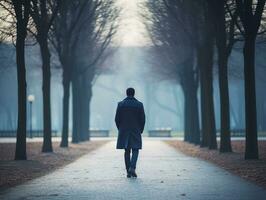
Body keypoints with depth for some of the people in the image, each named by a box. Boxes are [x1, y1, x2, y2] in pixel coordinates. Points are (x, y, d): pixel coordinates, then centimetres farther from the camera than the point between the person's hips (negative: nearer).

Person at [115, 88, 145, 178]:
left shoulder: (120, 104, -1)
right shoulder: (139, 104, -4)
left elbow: (117, 119, -1)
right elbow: (142, 119, -4)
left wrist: (120, 129, 12)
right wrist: (140, 130, 9)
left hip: (123, 131, 2)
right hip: (136, 131, -1)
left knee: (127, 151, 9)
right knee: (135, 150, 5)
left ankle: (128, 172, 7)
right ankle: (132, 168, -17)